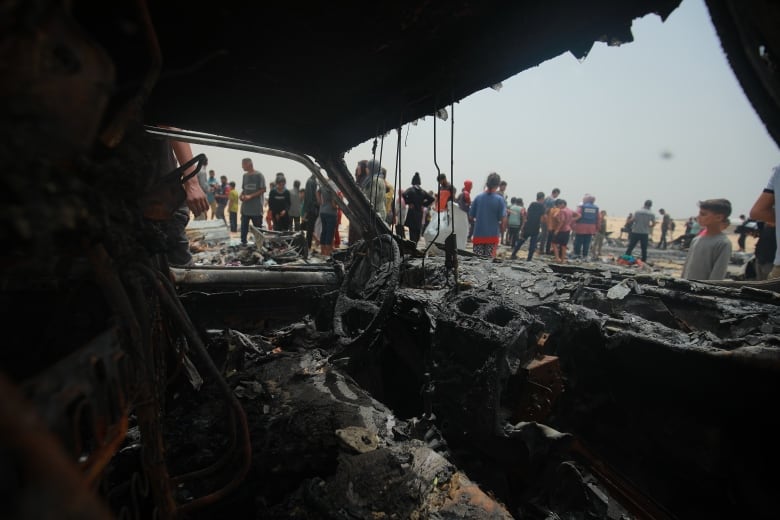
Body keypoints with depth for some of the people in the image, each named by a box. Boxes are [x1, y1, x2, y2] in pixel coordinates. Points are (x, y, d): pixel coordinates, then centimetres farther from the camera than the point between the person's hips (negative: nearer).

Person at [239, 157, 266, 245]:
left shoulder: (259, 175, -6)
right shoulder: (245, 175, 14)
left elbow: (263, 190, -9)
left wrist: (250, 196, -16)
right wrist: (241, 195, 0)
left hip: (256, 208, -6)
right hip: (245, 207, 6)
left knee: (258, 228, 1)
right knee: (244, 227, 9)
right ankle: (243, 242, 18)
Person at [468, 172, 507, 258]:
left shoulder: (478, 197, -1)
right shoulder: (500, 199, -7)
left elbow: (471, 216, 3)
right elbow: (503, 219, -11)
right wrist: (501, 231, 6)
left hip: (478, 235, 2)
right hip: (492, 235, -2)